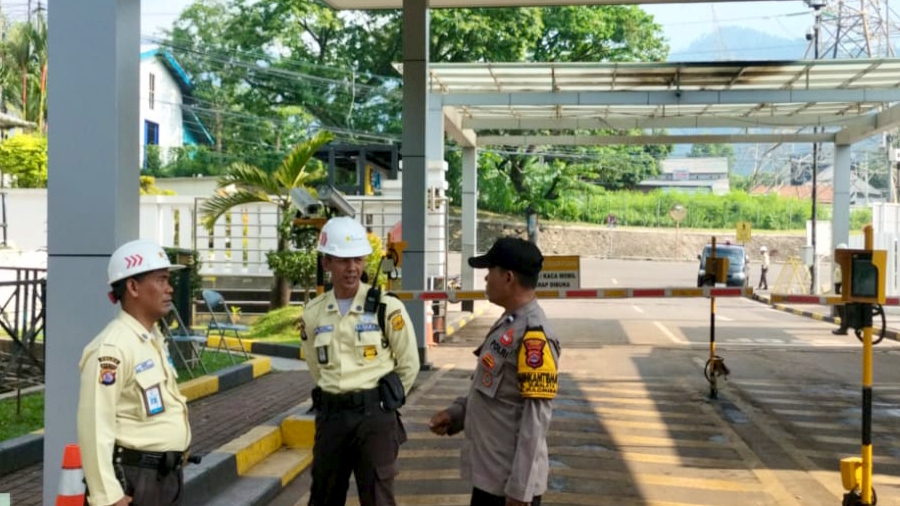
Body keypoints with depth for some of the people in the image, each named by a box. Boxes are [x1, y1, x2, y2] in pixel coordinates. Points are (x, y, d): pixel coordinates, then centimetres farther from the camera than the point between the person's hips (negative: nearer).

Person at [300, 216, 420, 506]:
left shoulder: (387, 308, -8)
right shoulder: (313, 313, 4)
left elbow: (409, 364, -1)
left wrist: (386, 400, 4)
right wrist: (335, 396, 14)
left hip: (375, 415, -4)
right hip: (330, 414, 4)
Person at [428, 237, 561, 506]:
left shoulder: (534, 335, -20)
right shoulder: (507, 324, 10)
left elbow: (536, 418, -23)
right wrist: (456, 413, 6)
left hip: (509, 482, -10)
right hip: (488, 474, 10)